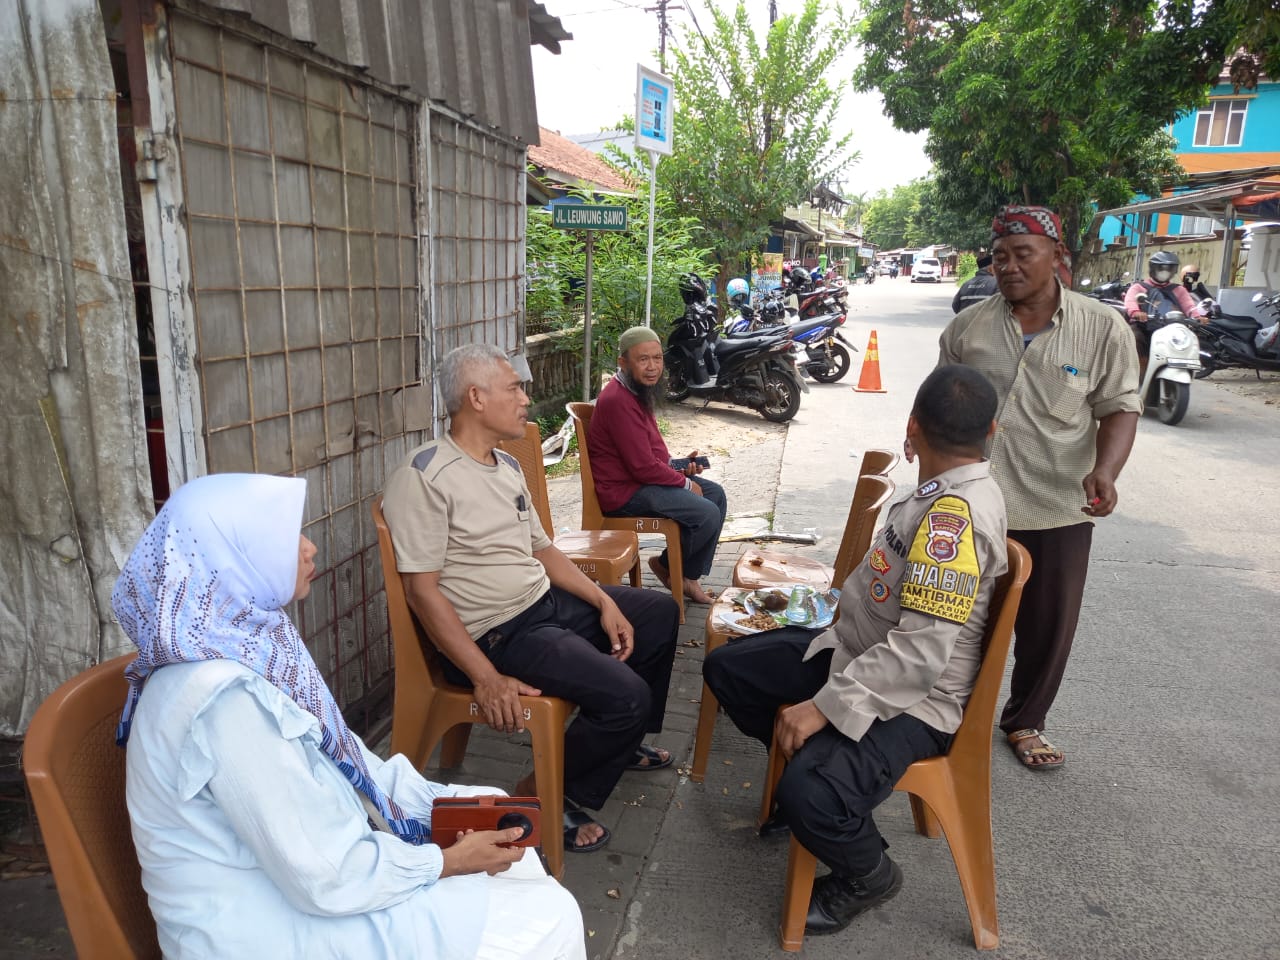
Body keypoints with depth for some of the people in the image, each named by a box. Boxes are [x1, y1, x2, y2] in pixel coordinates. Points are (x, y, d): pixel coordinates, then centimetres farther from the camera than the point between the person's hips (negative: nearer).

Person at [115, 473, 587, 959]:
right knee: (549, 917, -4)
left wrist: (445, 802, 1)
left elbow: (339, 757, 8)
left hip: (294, 861, 9)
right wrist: (449, 861, -13)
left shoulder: (243, 643, -2)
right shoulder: (227, 697, -31)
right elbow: (328, 878, -27)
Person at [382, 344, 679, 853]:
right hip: (498, 634, -10)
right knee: (626, 695, -23)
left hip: (548, 601, 10)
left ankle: (622, 743, 35)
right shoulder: (424, 476, -18)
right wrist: (486, 678, -26)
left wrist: (605, 602, 3)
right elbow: (422, 589, -22)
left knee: (659, 612, 20)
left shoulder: (507, 466, 11)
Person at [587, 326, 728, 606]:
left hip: (645, 477, 11)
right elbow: (644, 467, -25)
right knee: (706, 514, -20)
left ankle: (689, 578, 14)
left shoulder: (639, 391, 10)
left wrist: (676, 464, 2)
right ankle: (667, 566, 8)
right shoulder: (618, 401, -24)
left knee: (716, 494, 11)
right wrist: (685, 483, -11)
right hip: (625, 491, -11)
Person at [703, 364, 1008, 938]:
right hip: (856, 650, 10)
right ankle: (810, 764, 24)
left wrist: (824, 706, -29)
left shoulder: (955, 513, -29)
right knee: (726, 667, 7)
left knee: (810, 797, -31)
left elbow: (922, 652, -33)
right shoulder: (953, 492, 3)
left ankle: (869, 875, 4)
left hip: (912, 698, -10)